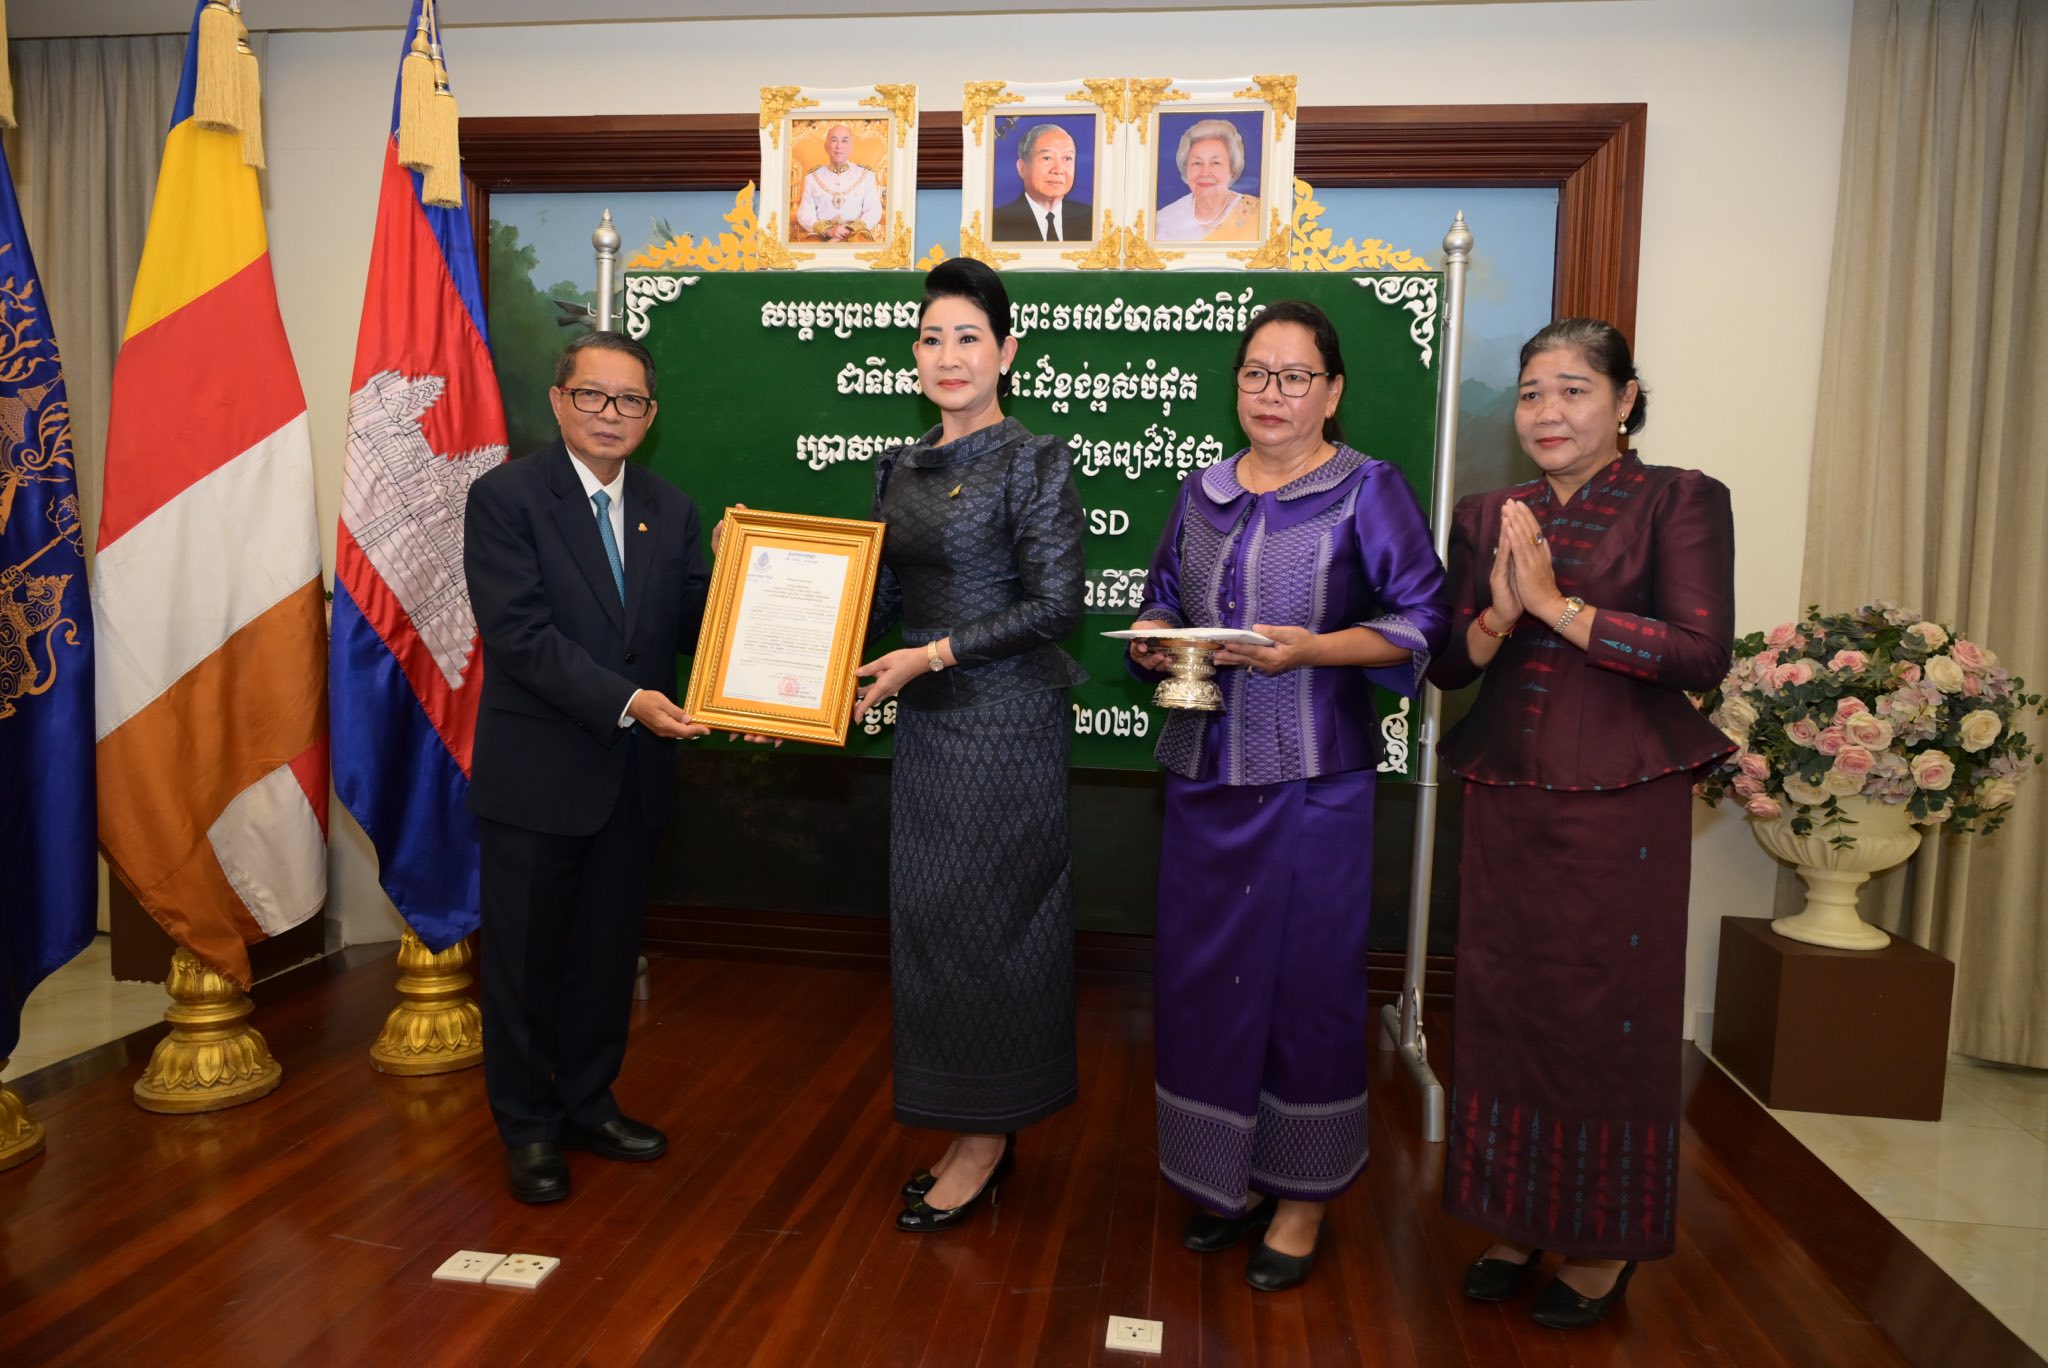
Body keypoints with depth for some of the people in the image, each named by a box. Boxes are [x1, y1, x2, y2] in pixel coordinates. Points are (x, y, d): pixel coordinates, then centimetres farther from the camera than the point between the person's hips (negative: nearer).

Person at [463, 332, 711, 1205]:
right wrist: (625, 700, -26)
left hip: (633, 772, 5)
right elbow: (519, 631, -18)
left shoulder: (670, 510, 7)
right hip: (536, 771, -5)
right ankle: (527, 1127, 26)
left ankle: (587, 1102, 35)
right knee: (526, 956, 9)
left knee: (608, 950, 17)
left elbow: (693, 624, 1)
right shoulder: (505, 497, -8)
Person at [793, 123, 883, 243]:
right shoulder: (812, 177, 14)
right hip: (820, 235, 0)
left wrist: (850, 231, -14)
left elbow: (874, 211, 4)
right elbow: (804, 214, 7)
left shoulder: (866, 175, 14)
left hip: (855, 233, 0)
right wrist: (828, 230, -13)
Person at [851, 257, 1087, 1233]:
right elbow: (881, 599, 14)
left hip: (1005, 721, -7)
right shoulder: (900, 468, 12)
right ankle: (972, 1129, 27)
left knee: (987, 917, 0)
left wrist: (935, 654, -19)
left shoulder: (1033, 462, -9)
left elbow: (1056, 603, -15)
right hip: (926, 723, 7)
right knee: (928, 919, 12)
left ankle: (987, 1139, 17)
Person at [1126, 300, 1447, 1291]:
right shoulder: (1203, 493, 14)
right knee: (1203, 972, 9)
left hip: (1312, 777, -5)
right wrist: (1153, 641, -1)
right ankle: (1225, 1175, 27)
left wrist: (1310, 649, -20)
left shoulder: (1368, 491, -2)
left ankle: (1303, 1193, 20)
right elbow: (1161, 600, 21)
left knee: (1306, 976, 2)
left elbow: (1421, 622, -7)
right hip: (1204, 772, 5)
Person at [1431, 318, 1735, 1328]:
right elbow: (1447, 665, 8)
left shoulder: (1680, 502, -2)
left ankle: (1605, 1246, 23)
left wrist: (1557, 604, -16)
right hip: (1505, 795, 4)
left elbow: (1702, 654, -13)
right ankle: (1516, 1221, 27)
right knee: (1503, 1007, 10)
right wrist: (1499, 613, -12)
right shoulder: (1485, 517, 10)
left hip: (1622, 800, -4)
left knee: (1609, 1015, 4)